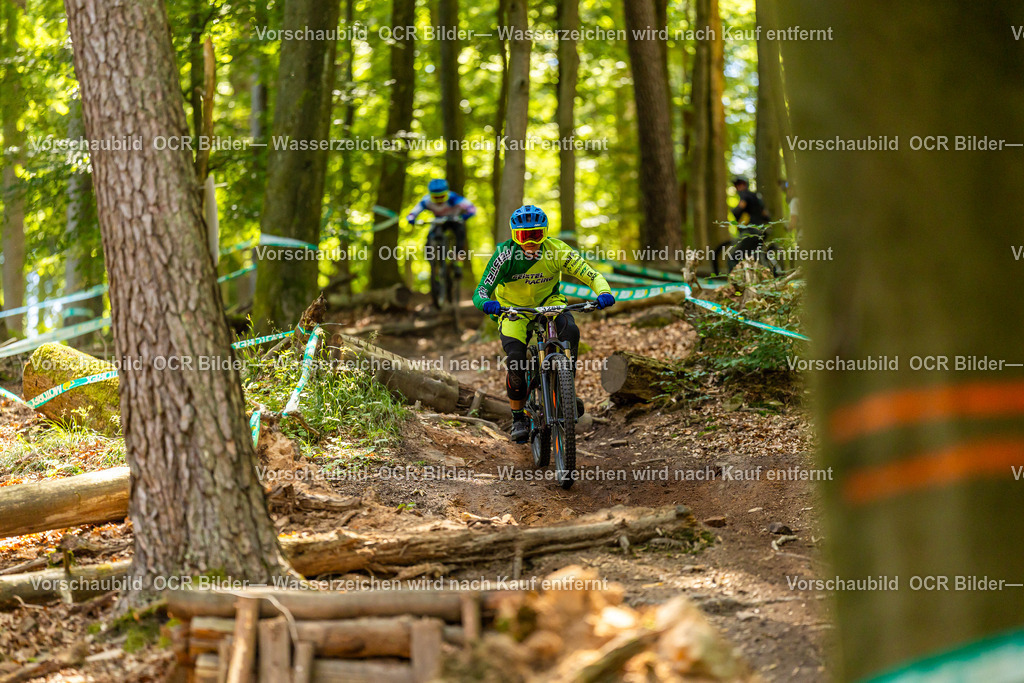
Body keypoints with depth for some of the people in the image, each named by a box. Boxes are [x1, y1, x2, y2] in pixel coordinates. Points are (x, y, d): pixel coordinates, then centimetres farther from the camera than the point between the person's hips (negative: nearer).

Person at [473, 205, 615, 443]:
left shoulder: (556, 250, -23)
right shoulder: (506, 255, -26)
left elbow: (591, 274, -24)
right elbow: (480, 292, -30)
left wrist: (604, 293, -46)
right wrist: (487, 303, -53)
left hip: (548, 302, 1)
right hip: (513, 308, -1)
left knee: (570, 331, -31)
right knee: (516, 361, -21)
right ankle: (518, 418, 1)